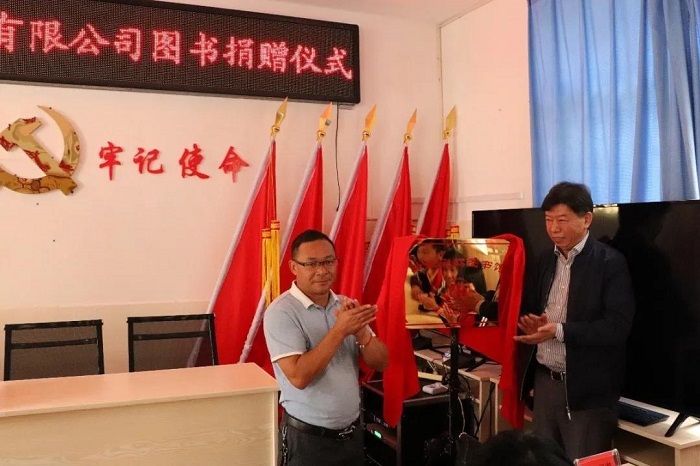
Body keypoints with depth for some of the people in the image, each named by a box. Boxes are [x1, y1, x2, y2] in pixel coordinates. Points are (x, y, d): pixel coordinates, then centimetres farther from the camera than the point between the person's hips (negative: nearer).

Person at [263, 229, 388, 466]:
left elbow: (380, 363, 1)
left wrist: (360, 331, -16)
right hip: (307, 438, -5)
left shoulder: (345, 305, 4)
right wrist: (340, 330, -24)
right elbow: (298, 376, -23)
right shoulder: (281, 312, -14)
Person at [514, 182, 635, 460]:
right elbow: (527, 309, 13)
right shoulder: (544, 261, 9)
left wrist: (559, 330, -24)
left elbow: (617, 327, -18)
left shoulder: (610, 263, -10)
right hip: (544, 381, 6)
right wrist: (530, 323, -10)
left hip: (587, 388, -6)